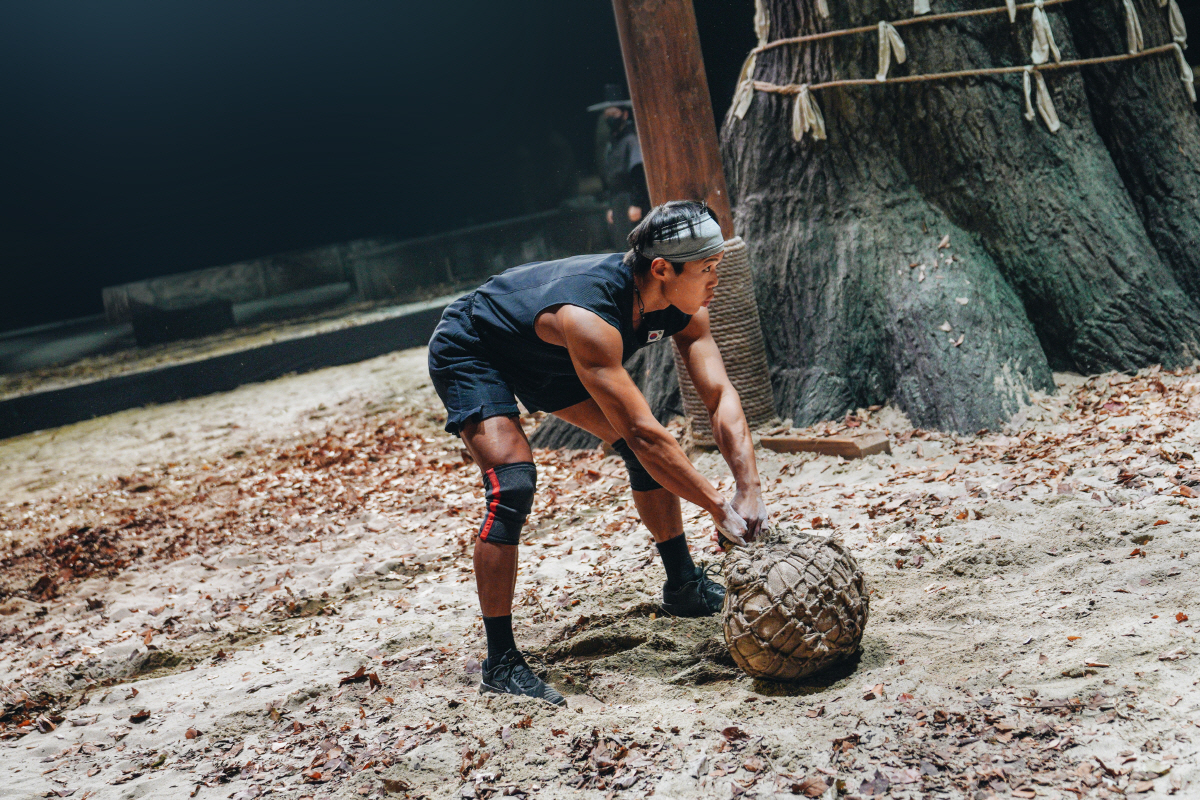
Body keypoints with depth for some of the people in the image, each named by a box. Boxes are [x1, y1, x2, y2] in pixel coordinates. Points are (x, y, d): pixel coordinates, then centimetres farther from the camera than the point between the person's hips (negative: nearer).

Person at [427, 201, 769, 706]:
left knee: (647, 452, 1)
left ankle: (683, 586, 20)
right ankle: (500, 662, -16)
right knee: (512, 484, -25)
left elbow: (720, 396, -21)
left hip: (544, 357, 8)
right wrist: (720, 509, -40)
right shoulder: (588, 317, -43)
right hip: (467, 351, -8)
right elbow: (642, 433, -43)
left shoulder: (681, 306, -19)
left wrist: (750, 489, -33)